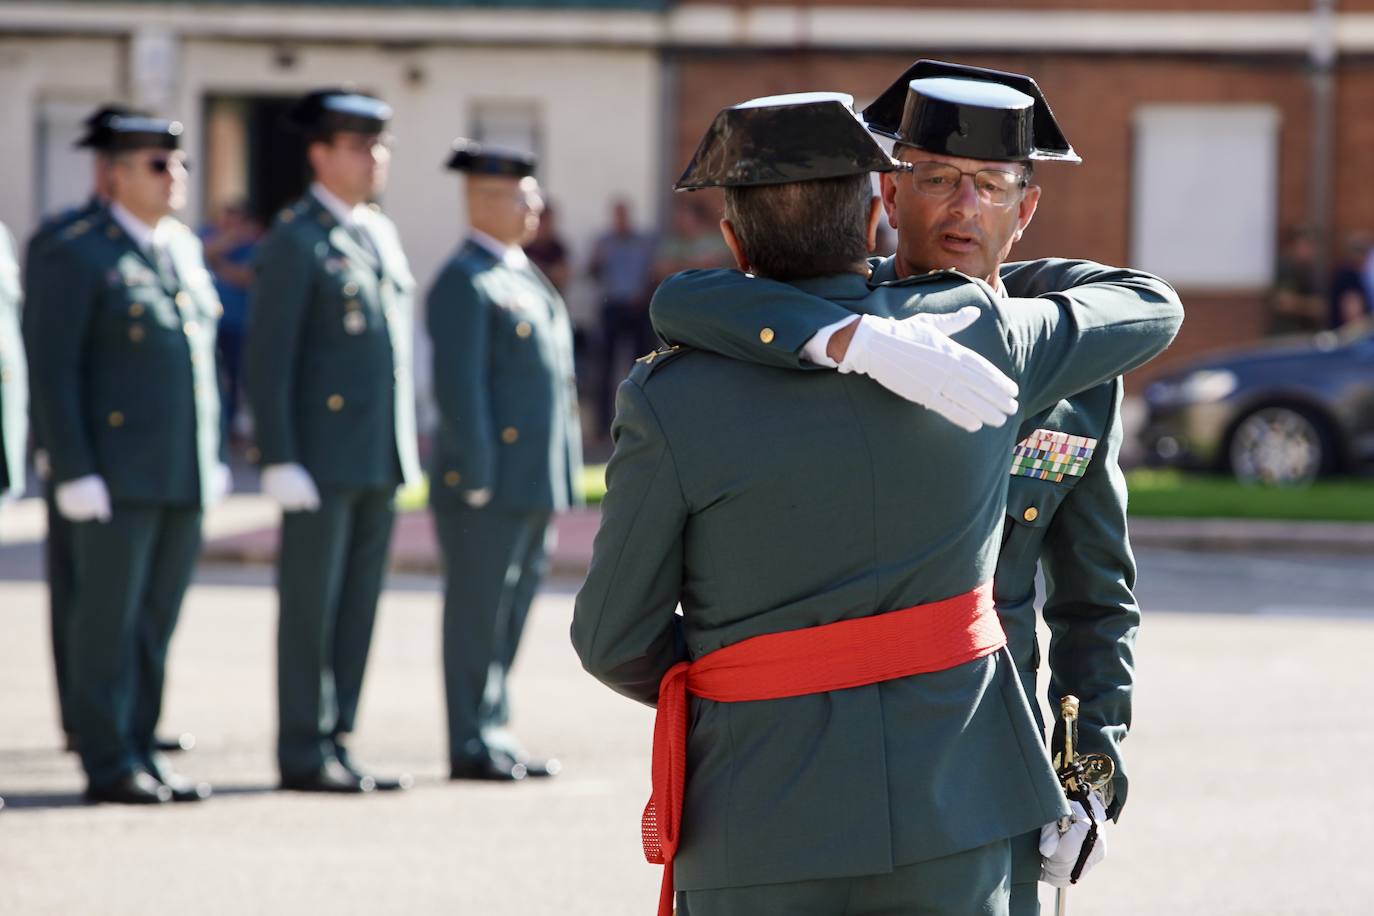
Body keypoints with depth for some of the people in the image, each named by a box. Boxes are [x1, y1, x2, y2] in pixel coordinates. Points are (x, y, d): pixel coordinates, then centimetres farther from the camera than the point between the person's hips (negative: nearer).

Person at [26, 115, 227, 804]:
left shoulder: (182, 249, 15)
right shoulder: (75, 257, -7)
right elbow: (52, 372, -11)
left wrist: (215, 456, 15)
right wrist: (74, 473, -16)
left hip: (184, 477, 7)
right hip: (116, 475, -7)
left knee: (155, 622, 8)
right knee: (108, 619, -3)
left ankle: (140, 755, 14)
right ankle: (108, 766, 1)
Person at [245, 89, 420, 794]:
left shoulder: (381, 234, 16)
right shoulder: (294, 241, -8)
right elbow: (265, 359, -12)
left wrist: (405, 450, 17)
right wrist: (279, 462, -18)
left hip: (380, 462, 7)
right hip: (321, 460, -7)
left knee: (358, 606, 8)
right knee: (310, 607, -3)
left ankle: (334, 743, 14)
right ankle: (302, 754, 1)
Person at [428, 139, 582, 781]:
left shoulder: (523, 277, 19)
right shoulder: (465, 283, -10)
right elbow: (457, 386, -17)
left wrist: (563, 477, 19)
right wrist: (478, 477, -20)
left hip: (535, 483, 9)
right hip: (488, 486, -9)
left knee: (511, 615, 12)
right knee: (477, 617, -3)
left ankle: (495, 736, 18)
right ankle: (471, 747, 0)